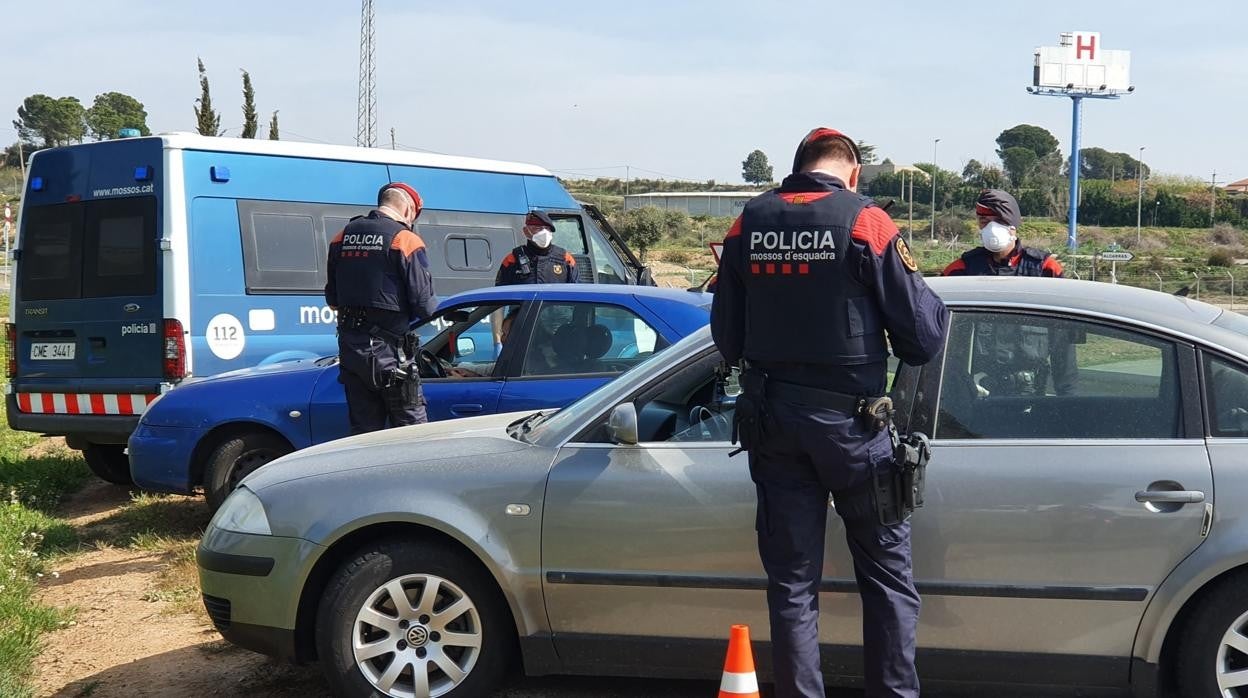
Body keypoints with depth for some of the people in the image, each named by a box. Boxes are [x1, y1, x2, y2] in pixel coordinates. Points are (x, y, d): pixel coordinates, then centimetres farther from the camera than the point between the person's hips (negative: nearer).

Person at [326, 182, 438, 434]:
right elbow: (423, 304, -11)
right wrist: (434, 309, 9)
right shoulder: (405, 239, -8)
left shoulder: (343, 237, 11)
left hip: (349, 347, 6)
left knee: (363, 430, 12)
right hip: (388, 350, -6)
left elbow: (332, 298, 15)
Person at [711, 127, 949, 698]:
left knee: (791, 580, 12)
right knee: (887, 575, 11)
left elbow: (726, 338, 8)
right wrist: (934, 305, 12)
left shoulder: (748, 224, 3)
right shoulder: (865, 222, -9)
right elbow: (923, 338, -9)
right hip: (849, 421, -3)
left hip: (771, 421, 4)